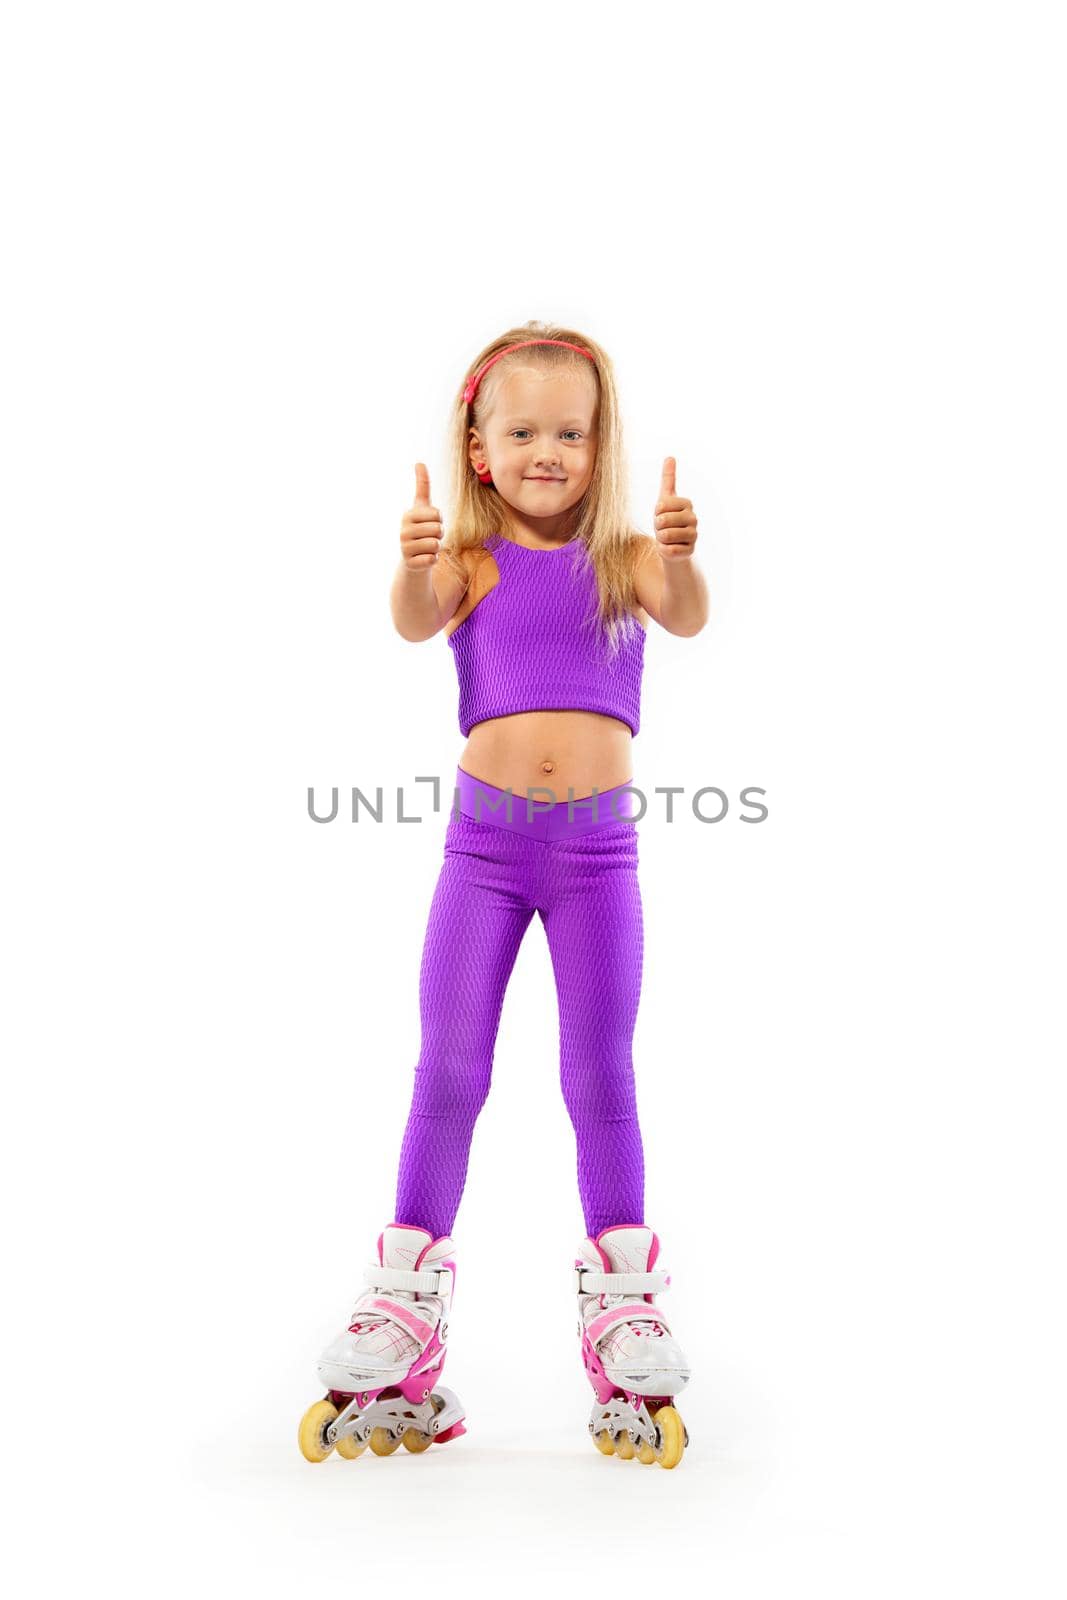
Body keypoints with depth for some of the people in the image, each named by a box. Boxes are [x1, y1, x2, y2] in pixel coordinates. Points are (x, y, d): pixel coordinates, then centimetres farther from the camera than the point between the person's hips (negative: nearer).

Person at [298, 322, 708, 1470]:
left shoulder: (622, 558, 4)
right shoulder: (472, 561, 3)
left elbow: (688, 618, -13)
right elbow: (414, 621, -16)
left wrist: (680, 559, -35)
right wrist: (414, 566, -38)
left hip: (597, 847, 0)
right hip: (484, 839, 0)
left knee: (601, 1079, 5)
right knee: (448, 1075, 4)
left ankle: (625, 1311, 16)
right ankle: (403, 1307, 15)